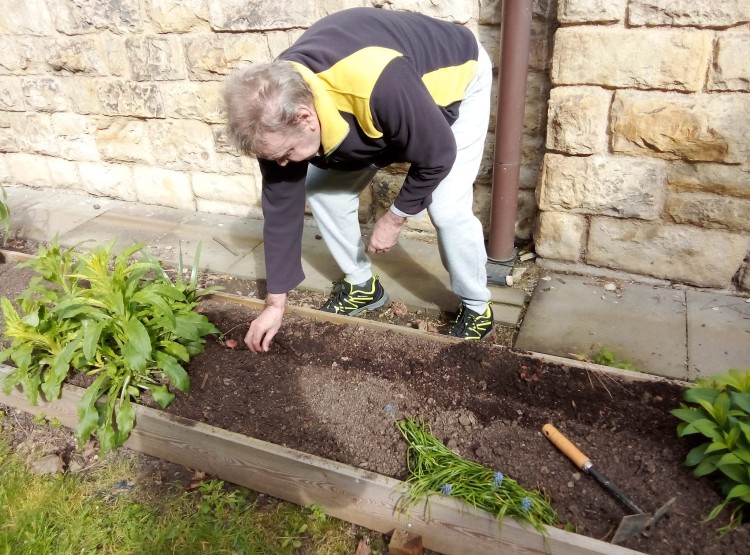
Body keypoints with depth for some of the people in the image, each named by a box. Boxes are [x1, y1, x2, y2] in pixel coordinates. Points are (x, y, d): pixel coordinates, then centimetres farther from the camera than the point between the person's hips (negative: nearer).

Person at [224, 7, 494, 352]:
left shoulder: (380, 85, -46)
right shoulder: (277, 111, -24)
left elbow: (437, 156, -29)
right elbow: (281, 207, -16)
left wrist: (393, 220, -17)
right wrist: (275, 303, -11)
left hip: (456, 79, -5)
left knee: (447, 209, -19)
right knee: (323, 190, -4)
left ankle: (477, 307, 7)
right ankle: (362, 285, 16)